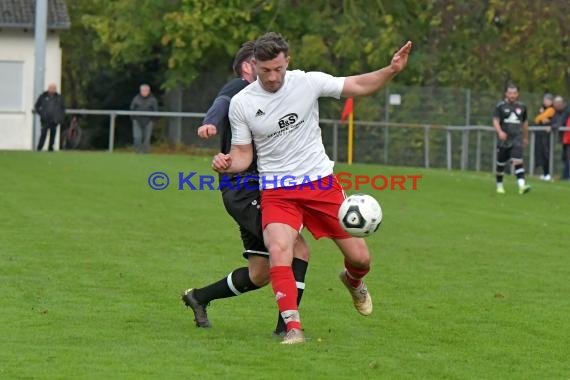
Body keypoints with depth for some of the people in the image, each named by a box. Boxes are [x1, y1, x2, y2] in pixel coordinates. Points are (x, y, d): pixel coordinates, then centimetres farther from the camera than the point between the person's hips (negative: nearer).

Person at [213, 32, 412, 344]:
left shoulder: (308, 82, -6)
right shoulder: (241, 104, -5)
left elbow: (359, 86, 3)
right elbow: (243, 154, 3)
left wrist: (392, 70, -12)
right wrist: (226, 164, -19)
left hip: (321, 183, 1)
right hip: (277, 190, -1)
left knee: (359, 257, 3)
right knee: (278, 249, -29)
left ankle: (353, 281, 42)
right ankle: (293, 327, -25)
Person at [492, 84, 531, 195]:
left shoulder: (521, 106, 10)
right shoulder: (500, 106, 1)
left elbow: (525, 123, 21)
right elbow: (495, 121, -8)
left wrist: (526, 137, 26)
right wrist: (500, 132, -26)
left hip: (517, 139, 1)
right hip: (503, 140, 0)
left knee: (518, 161, -16)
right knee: (501, 164, 9)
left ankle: (522, 185, -28)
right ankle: (499, 186, 26)